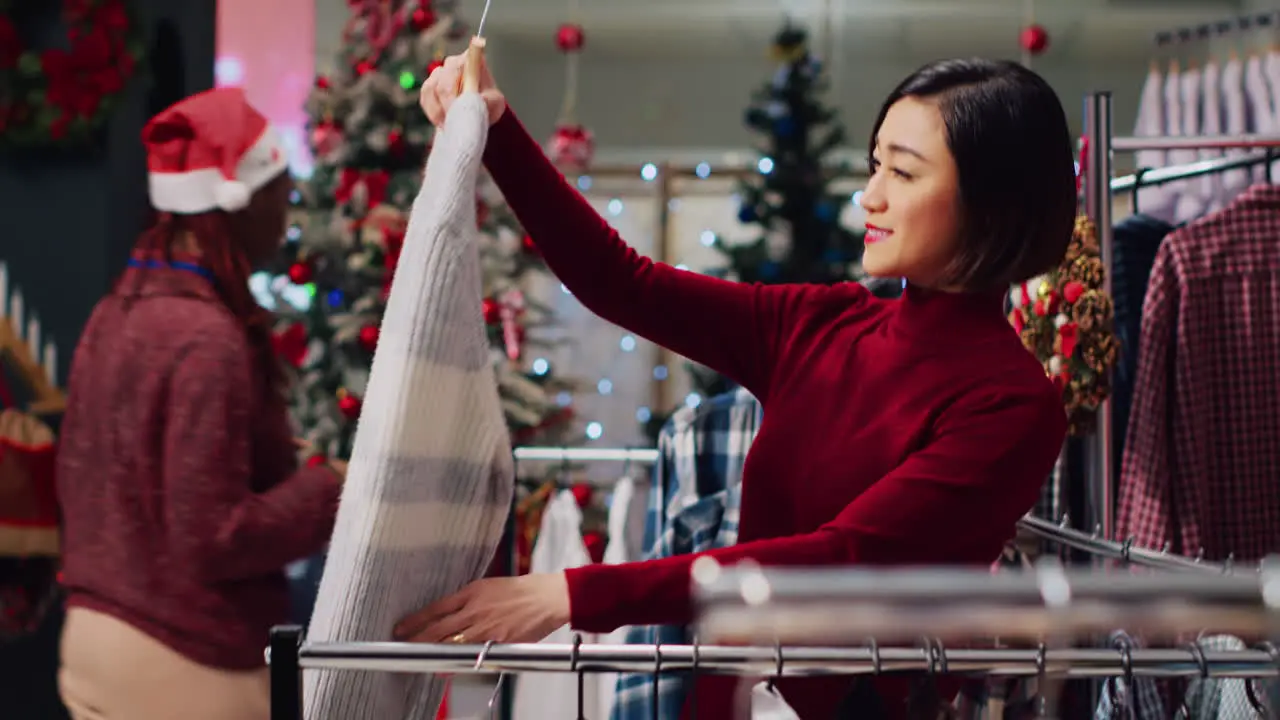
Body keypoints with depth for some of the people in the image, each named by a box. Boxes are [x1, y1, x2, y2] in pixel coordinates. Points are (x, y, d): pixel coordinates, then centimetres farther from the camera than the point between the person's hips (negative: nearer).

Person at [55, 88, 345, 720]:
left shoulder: (115, 313, 7)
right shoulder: (209, 339, -20)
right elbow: (214, 539, -21)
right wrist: (333, 488, -10)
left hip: (97, 639, 9)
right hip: (184, 665, -9)